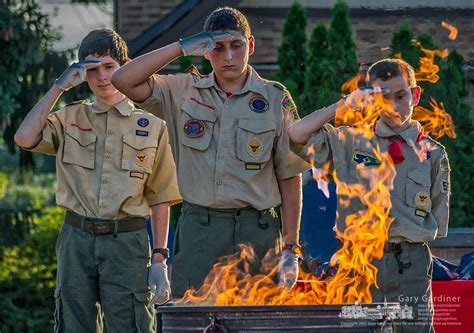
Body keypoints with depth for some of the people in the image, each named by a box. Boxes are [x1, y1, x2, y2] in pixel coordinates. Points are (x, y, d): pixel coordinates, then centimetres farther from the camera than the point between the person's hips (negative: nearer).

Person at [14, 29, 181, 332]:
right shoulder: (70, 119, 11)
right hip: (76, 239, 2)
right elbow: (25, 138, -8)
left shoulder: (151, 126, 7)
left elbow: (160, 199, 6)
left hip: (127, 241, -2)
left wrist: (160, 260, 0)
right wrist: (60, 86, -3)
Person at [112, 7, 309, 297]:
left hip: (256, 231, -1)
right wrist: (182, 47, -6)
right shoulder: (184, 92, 9)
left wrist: (291, 248, 1)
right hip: (198, 230, 1)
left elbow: (290, 178, 6)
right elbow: (124, 81, -3)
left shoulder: (275, 99, 5)